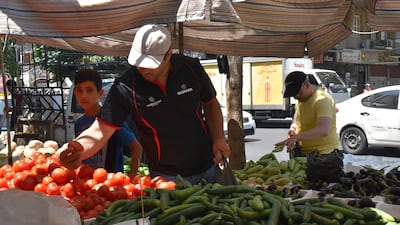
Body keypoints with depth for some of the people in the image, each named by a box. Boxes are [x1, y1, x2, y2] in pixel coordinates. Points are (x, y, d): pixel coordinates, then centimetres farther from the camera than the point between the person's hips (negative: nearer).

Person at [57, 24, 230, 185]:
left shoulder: (191, 68, -10)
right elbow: (101, 130, -21)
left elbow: (211, 103, 5)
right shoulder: (125, 88, -18)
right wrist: (77, 150, -40)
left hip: (209, 168, 3)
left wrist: (218, 138, -8)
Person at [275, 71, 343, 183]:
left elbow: (323, 131, -33)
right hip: (303, 153, 8)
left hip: (324, 155, -8)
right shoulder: (300, 99, 10)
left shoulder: (322, 100, -19)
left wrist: (296, 137, -43)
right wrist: (293, 127, 4)